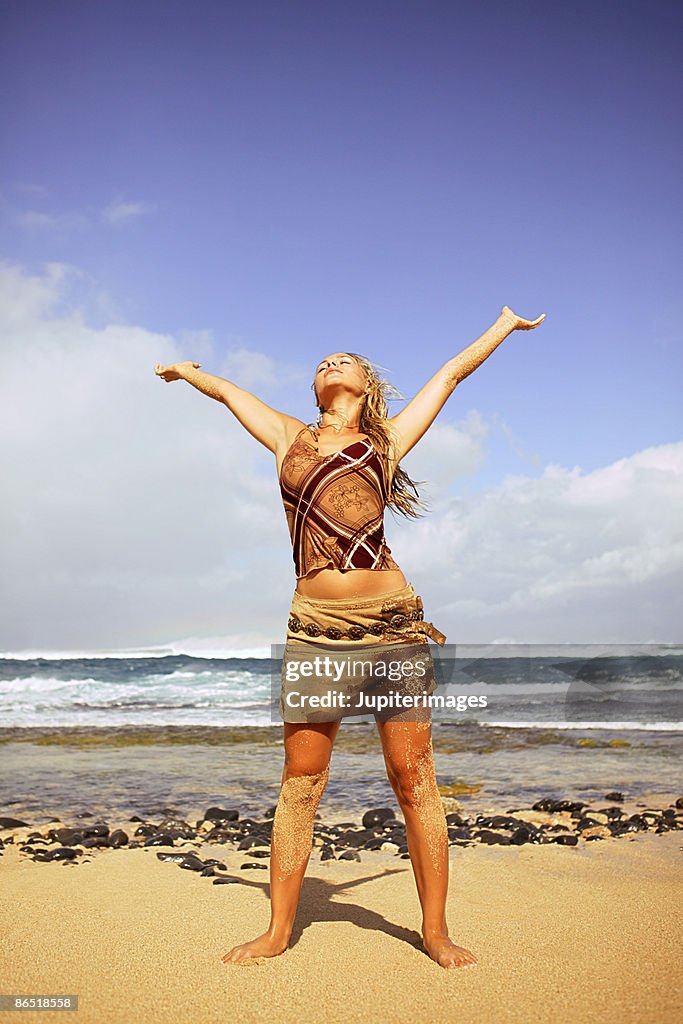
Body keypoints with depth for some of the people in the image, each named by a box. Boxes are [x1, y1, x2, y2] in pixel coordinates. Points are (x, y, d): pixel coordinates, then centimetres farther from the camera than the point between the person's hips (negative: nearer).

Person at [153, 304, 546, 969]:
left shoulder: (387, 439, 14)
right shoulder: (290, 438, 18)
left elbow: (452, 372, 26)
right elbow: (229, 391, 34)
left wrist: (506, 322, 38)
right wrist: (186, 370, 51)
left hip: (392, 621, -1)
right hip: (314, 626, 2)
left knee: (413, 780, 4)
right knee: (299, 785, 7)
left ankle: (436, 930, 18)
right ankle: (278, 931, 21)